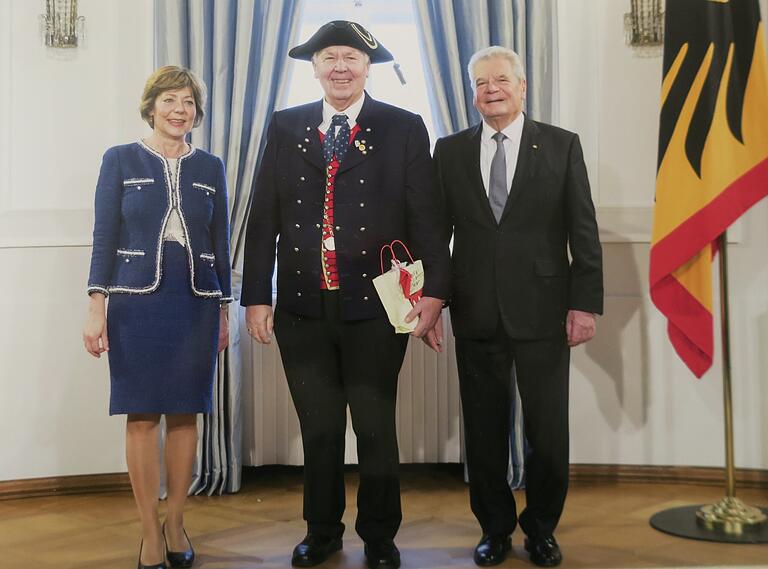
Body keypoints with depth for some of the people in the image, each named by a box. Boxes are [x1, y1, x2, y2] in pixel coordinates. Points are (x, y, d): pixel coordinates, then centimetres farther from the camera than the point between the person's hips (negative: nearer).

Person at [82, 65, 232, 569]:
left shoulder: (210, 168, 10)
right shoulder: (120, 160, 4)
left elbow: (221, 243, 11)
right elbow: (105, 236, 1)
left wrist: (224, 310, 10)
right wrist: (97, 307, -5)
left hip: (196, 303, 2)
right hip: (137, 301, -2)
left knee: (185, 414, 6)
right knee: (142, 415, 1)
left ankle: (176, 523, 20)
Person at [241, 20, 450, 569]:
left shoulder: (404, 129, 2)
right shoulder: (285, 127, 8)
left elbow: (426, 219, -2)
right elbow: (264, 218, 6)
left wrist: (435, 291, -11)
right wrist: (257, 295, 2)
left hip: (375, 308, -2)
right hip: (302, 309, 2)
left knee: (376, 428, 10)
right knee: (318, 428, 13)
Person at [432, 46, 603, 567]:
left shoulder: (562, 145, 3)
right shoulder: (451, 151, 8)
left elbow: (583, 231, 0)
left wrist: (585, 303, -5)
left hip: (542, 311, -1)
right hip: (476, 314, 2)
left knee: (549, 432, 5)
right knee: (484, 432, 10)